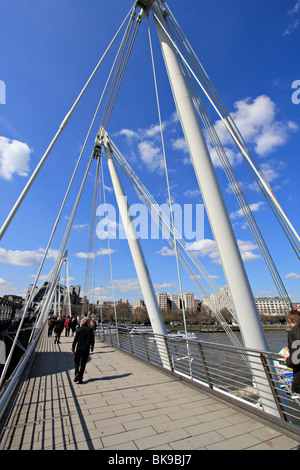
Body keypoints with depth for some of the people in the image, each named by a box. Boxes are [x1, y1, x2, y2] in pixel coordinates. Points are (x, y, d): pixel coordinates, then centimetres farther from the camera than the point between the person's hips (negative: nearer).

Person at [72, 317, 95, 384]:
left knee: (76, 361, 18)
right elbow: (92, 339, 2)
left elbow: (75, 339, -5)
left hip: (79, 348, -1)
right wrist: (92, 347, 15)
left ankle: (77, 373, -3)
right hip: (86, 349, 1)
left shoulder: (79, 329, -6)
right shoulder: (90, 330, -4)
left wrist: (73, 348, 1)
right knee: (83, 363, 10)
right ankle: (80, 379, 13)